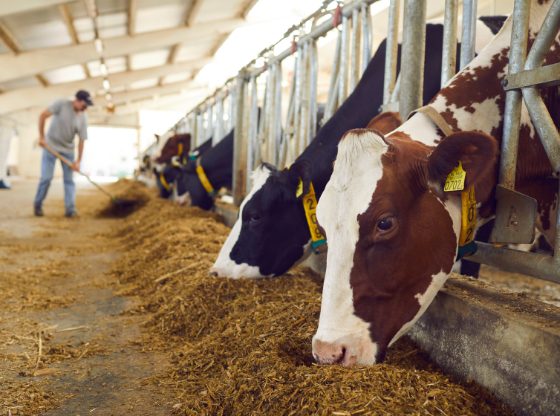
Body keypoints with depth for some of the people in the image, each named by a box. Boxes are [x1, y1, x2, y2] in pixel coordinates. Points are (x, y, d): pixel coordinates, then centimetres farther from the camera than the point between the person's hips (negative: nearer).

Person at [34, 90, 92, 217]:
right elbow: (43, 116, -15)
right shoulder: (61, 104, -16)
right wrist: (41, 136, -18)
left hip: (68, 150, 3)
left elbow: (81, 140, -7)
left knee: (69, 179, -2)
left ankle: (70, 209, -1)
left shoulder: (83, 118, -8)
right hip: (50, 146, -3)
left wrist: (78, 161, -10)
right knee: (46, 177, -5)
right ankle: (37, 205, 12)